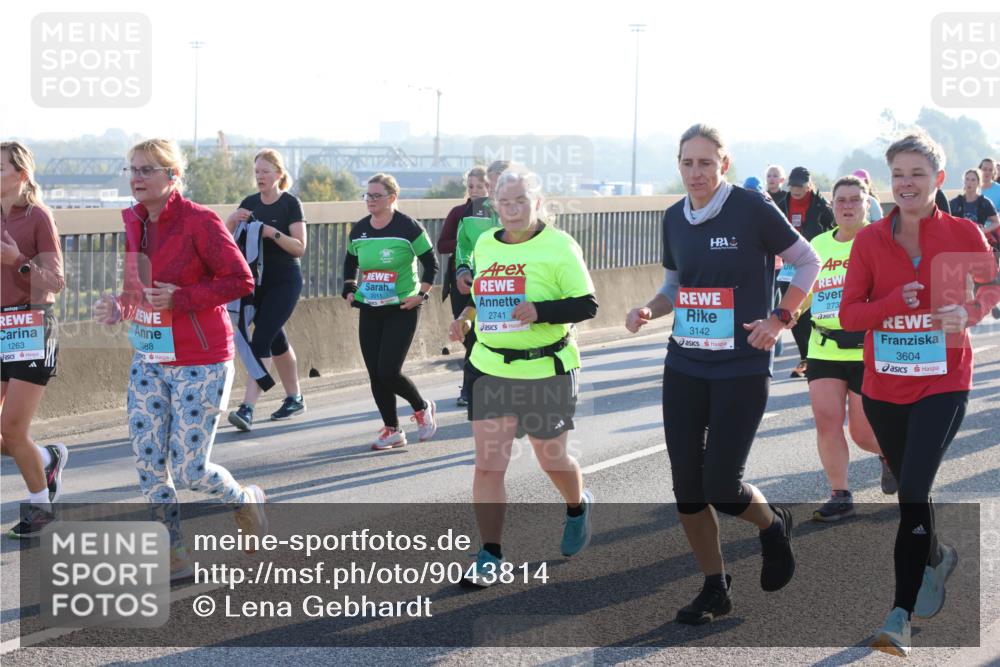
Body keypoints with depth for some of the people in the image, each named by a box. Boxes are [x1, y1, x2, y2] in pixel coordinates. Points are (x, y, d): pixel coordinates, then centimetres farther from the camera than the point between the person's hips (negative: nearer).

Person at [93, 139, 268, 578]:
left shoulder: (199, 222, -15)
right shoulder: (131, 223, 6)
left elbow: (241, 280, -14)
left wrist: (181, 299, -21)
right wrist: (117, 306, -2)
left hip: (199, 364, -7)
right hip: (149, 362, 7)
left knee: (189, 470, -4)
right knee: (148, 463, 2)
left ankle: (245, 500, 29)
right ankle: (175, 556, 16)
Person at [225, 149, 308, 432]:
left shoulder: (290, 204, -7)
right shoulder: (250, 204, 8)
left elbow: (299, 248, -12)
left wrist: (273, 233, -25)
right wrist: (232, 219, -12)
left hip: (284, 283, -6)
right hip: (257, 281, 6)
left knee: (260, 341, -15)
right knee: (276, 341, 16)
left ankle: (247, 408, -20)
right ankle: (295, 398, 31)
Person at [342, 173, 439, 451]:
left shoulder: (408, 227, -9)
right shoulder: (359, 230, 6)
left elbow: (431, 263, -3)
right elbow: (350, 262, 23)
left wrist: (420, 294, -9)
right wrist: (350, 289, 11)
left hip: (401, 310, -5)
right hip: (369, 311, 6)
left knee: (388, 372, -13)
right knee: (375, 374, 2)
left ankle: (422, 408, 15)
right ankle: (392, 430, 15)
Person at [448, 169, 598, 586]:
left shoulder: (559, 246, -10)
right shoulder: (485, 244, 8)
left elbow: (587, 305, -13)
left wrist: (539, 311, -26)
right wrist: (467, 317, 5)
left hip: (547, 371, -4)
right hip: (490, 370, 4)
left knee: (552, 460, 12)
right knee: (487, 465, -4)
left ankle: (578, 508, 46)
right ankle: (489, 557, 4)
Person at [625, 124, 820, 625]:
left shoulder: (753, 208, -11)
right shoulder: (674, 218, 6)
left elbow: (808, 262, -2)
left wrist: (780, 318, -12)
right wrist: (649, 310, 0)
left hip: (743, 370, -5)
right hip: (684, 367, 5)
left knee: (721, 486, -8)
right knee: (687, 484, 3)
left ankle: (773, 525, 26)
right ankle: (715, 588, 19)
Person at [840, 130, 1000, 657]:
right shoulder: (870, 240, -2)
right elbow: (848, 314, -4)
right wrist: (897, 301, -21)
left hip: (942, 385, -3)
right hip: (883, 386, 3)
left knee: (913, 492, -15)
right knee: (908, 487, 18)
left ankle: (901, 614, -11)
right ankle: (937, 557, 48)